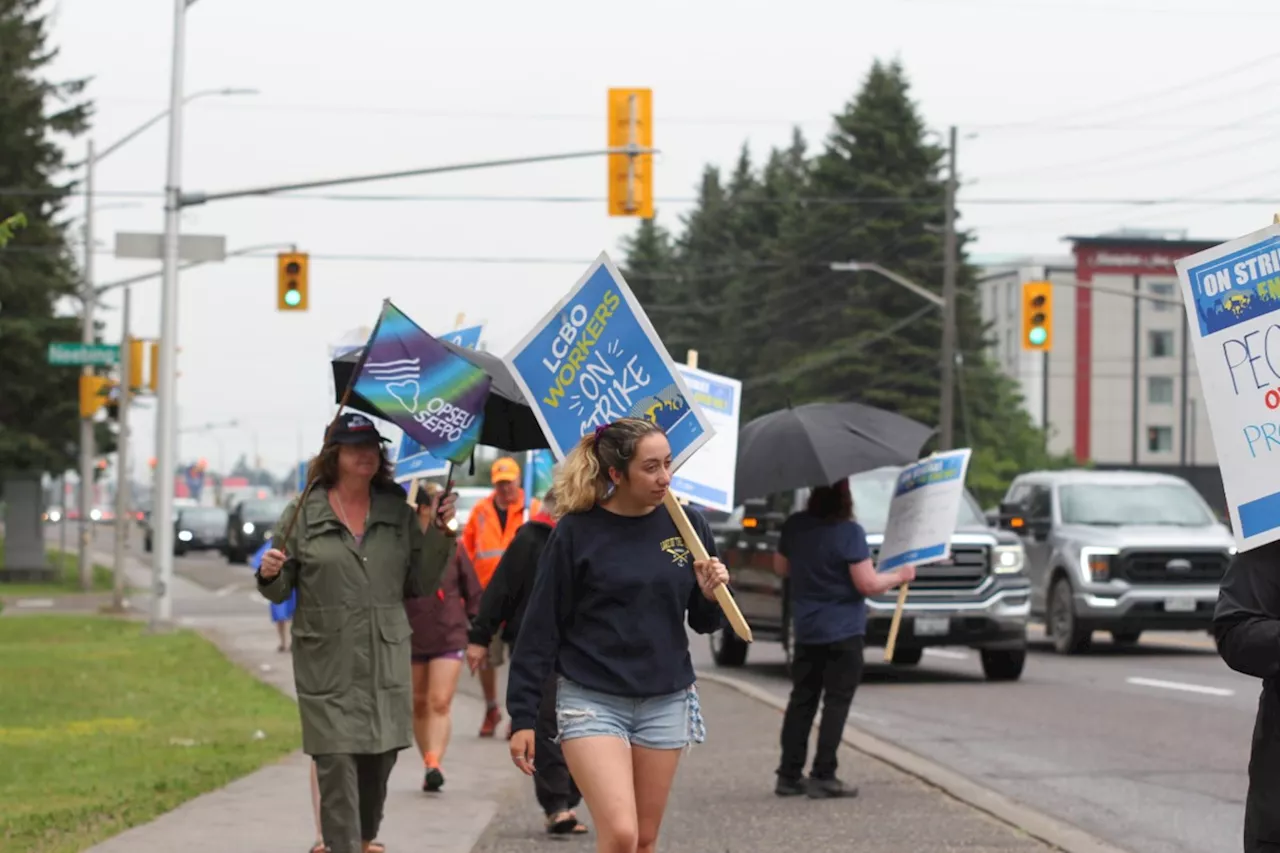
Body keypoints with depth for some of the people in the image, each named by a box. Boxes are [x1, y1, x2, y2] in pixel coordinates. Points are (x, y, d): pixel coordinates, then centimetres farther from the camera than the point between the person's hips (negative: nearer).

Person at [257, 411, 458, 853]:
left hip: (386, 662, 3)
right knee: (336, 764, -9)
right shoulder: (303, 513, 0)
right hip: (327, 664, -3)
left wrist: (439, 534, -2)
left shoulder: (398, 512, 7)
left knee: (380, 759, 10)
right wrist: (270, 574, -17)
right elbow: (280, 591, 5)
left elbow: (420, 584, 9)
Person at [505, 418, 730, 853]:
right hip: (592, 702, -4)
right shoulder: (577, 532, -7)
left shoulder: (686, 525, 3)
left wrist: (710, 596, -10)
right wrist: (523, 717, -5)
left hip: (665, 703, 4)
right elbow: (540, 629, -3)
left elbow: (704, 623, 13)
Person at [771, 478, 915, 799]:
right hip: (843, 631, -6)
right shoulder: (849, 533, -18)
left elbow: (780, 567, 15)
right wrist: (900, 576, -2)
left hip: (805, 630, 6)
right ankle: (823, 776, -4)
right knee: (836, 702, 0)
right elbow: (868, 584, -17)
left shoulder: (794, 526, 1)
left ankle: (789, 775, 11)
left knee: (802, 700, 11)